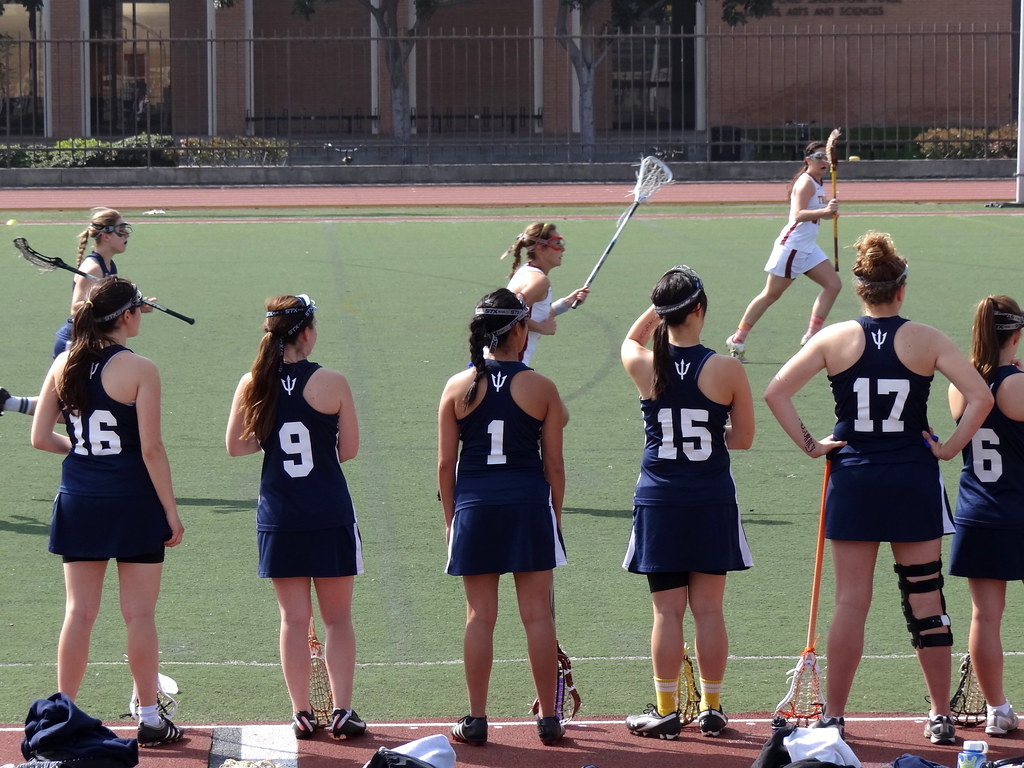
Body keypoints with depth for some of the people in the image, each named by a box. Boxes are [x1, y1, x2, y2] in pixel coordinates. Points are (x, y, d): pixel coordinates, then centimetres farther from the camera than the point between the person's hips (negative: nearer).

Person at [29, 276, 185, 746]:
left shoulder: (64, 365, 1)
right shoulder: (139, 371, -13)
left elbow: (40, 437, 3)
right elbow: (151, 449, -14)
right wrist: (171, 512, -6)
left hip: (79, 500, 4)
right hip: (132, 502, -4)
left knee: (79, 611, 10)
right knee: (139, 614, 4)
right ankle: (149, 719, 10)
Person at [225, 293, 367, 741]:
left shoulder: (253, 385, -3)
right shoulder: (331, 383, -11)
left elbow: (235, 446, 7)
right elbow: (349, 449, -4)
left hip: (278, 517, 3)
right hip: (329, 515, -2)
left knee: (294, 619, 10)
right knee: (337, 619, 8)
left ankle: (302, 713, 10)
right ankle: (342, 711, 3)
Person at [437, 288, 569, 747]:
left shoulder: (458, 388, 0)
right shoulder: (542, 389, -3)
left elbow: (446, 463, 2)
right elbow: (554, 464, 0)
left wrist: (450, 518, 11)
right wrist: (555, 515, 11)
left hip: (474, 505, 1)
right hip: (529, 503, -1)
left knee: (480, 616, 6)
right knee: (538, 615, 5)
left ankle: (476, 719, 7)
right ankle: (548, 719, 8)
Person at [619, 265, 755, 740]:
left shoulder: (644, 366, -7)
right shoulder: (727, 370, -10)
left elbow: (630, 340, 20)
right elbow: (744, 438, 0)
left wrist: (660, 306, 10)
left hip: (659, 502, 0)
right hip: (712, 502, 0)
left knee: (668, 611, 5)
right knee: (709, 609, 7)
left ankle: (666, 710, 7)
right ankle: (711, 709, 13)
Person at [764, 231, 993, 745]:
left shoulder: (835, 339, -3)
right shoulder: (926, 341, -5)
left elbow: (775, 392, -7)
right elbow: (980, 397, -12)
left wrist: (809, 445, -2)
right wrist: (950, 447, -3)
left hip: (854, 478, 0)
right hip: (914, 480, 0)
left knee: (851, 601, 5)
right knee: (925, 598, 7)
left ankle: (833, 716, 7)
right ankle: (940, 717, 12)